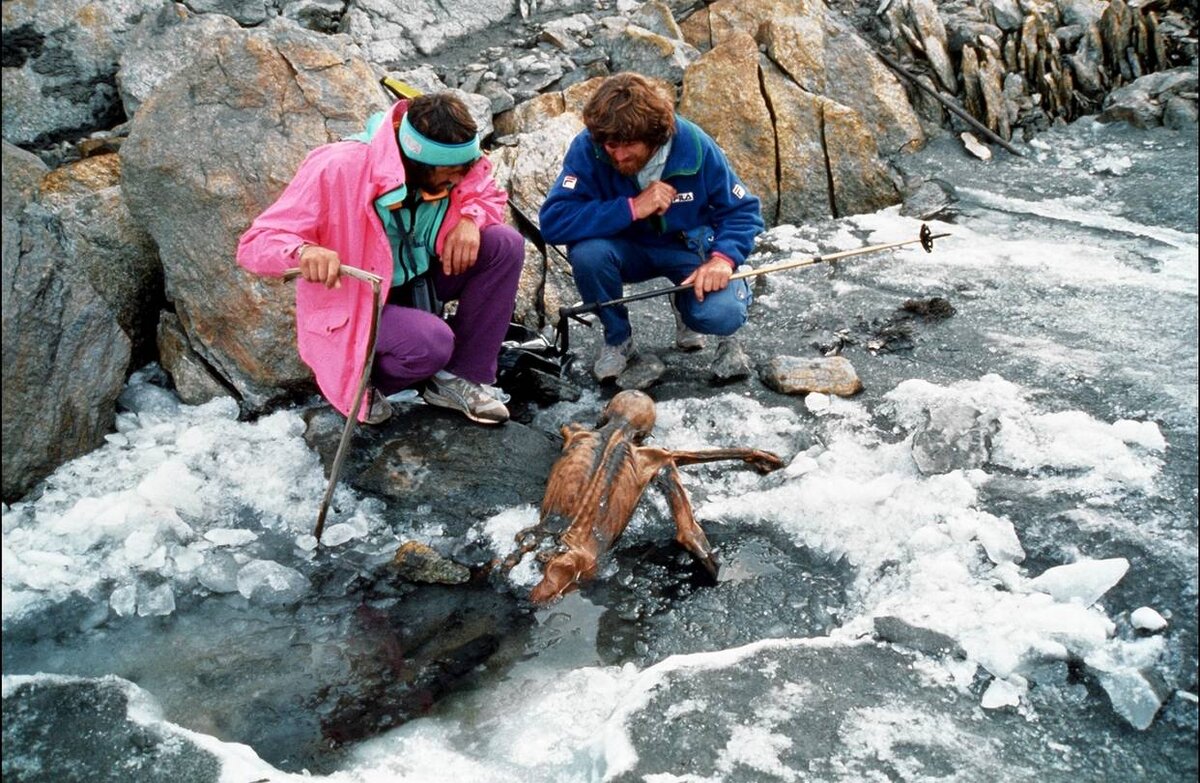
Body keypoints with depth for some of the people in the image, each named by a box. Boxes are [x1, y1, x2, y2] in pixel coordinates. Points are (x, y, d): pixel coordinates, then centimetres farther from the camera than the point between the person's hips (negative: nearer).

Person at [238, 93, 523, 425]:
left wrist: (470, 219, -18)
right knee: (431, 342, -36)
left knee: (505, 245, -15)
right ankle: (360, 381, 0)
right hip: (352, 301, -6)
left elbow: (491, 196, 7)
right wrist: (303, 251, -51)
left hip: (416, 279, 6)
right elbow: (254, 244, -27)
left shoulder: (452, 162, -14)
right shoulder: (338, 169, -30)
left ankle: (461, 379, -5)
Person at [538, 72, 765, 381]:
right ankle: (617, 338, -3)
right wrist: (632, 208, -37)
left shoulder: (694, 146, -20)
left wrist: (723, 258, -30)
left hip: (690, 248, 0)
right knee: (587, 251, -33)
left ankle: (685, 304, 12)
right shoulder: (588, 147, -23)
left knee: (723, 314, -28)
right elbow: (552, 220, -33)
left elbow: (743, 210, -10)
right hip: (628, 250, 1)